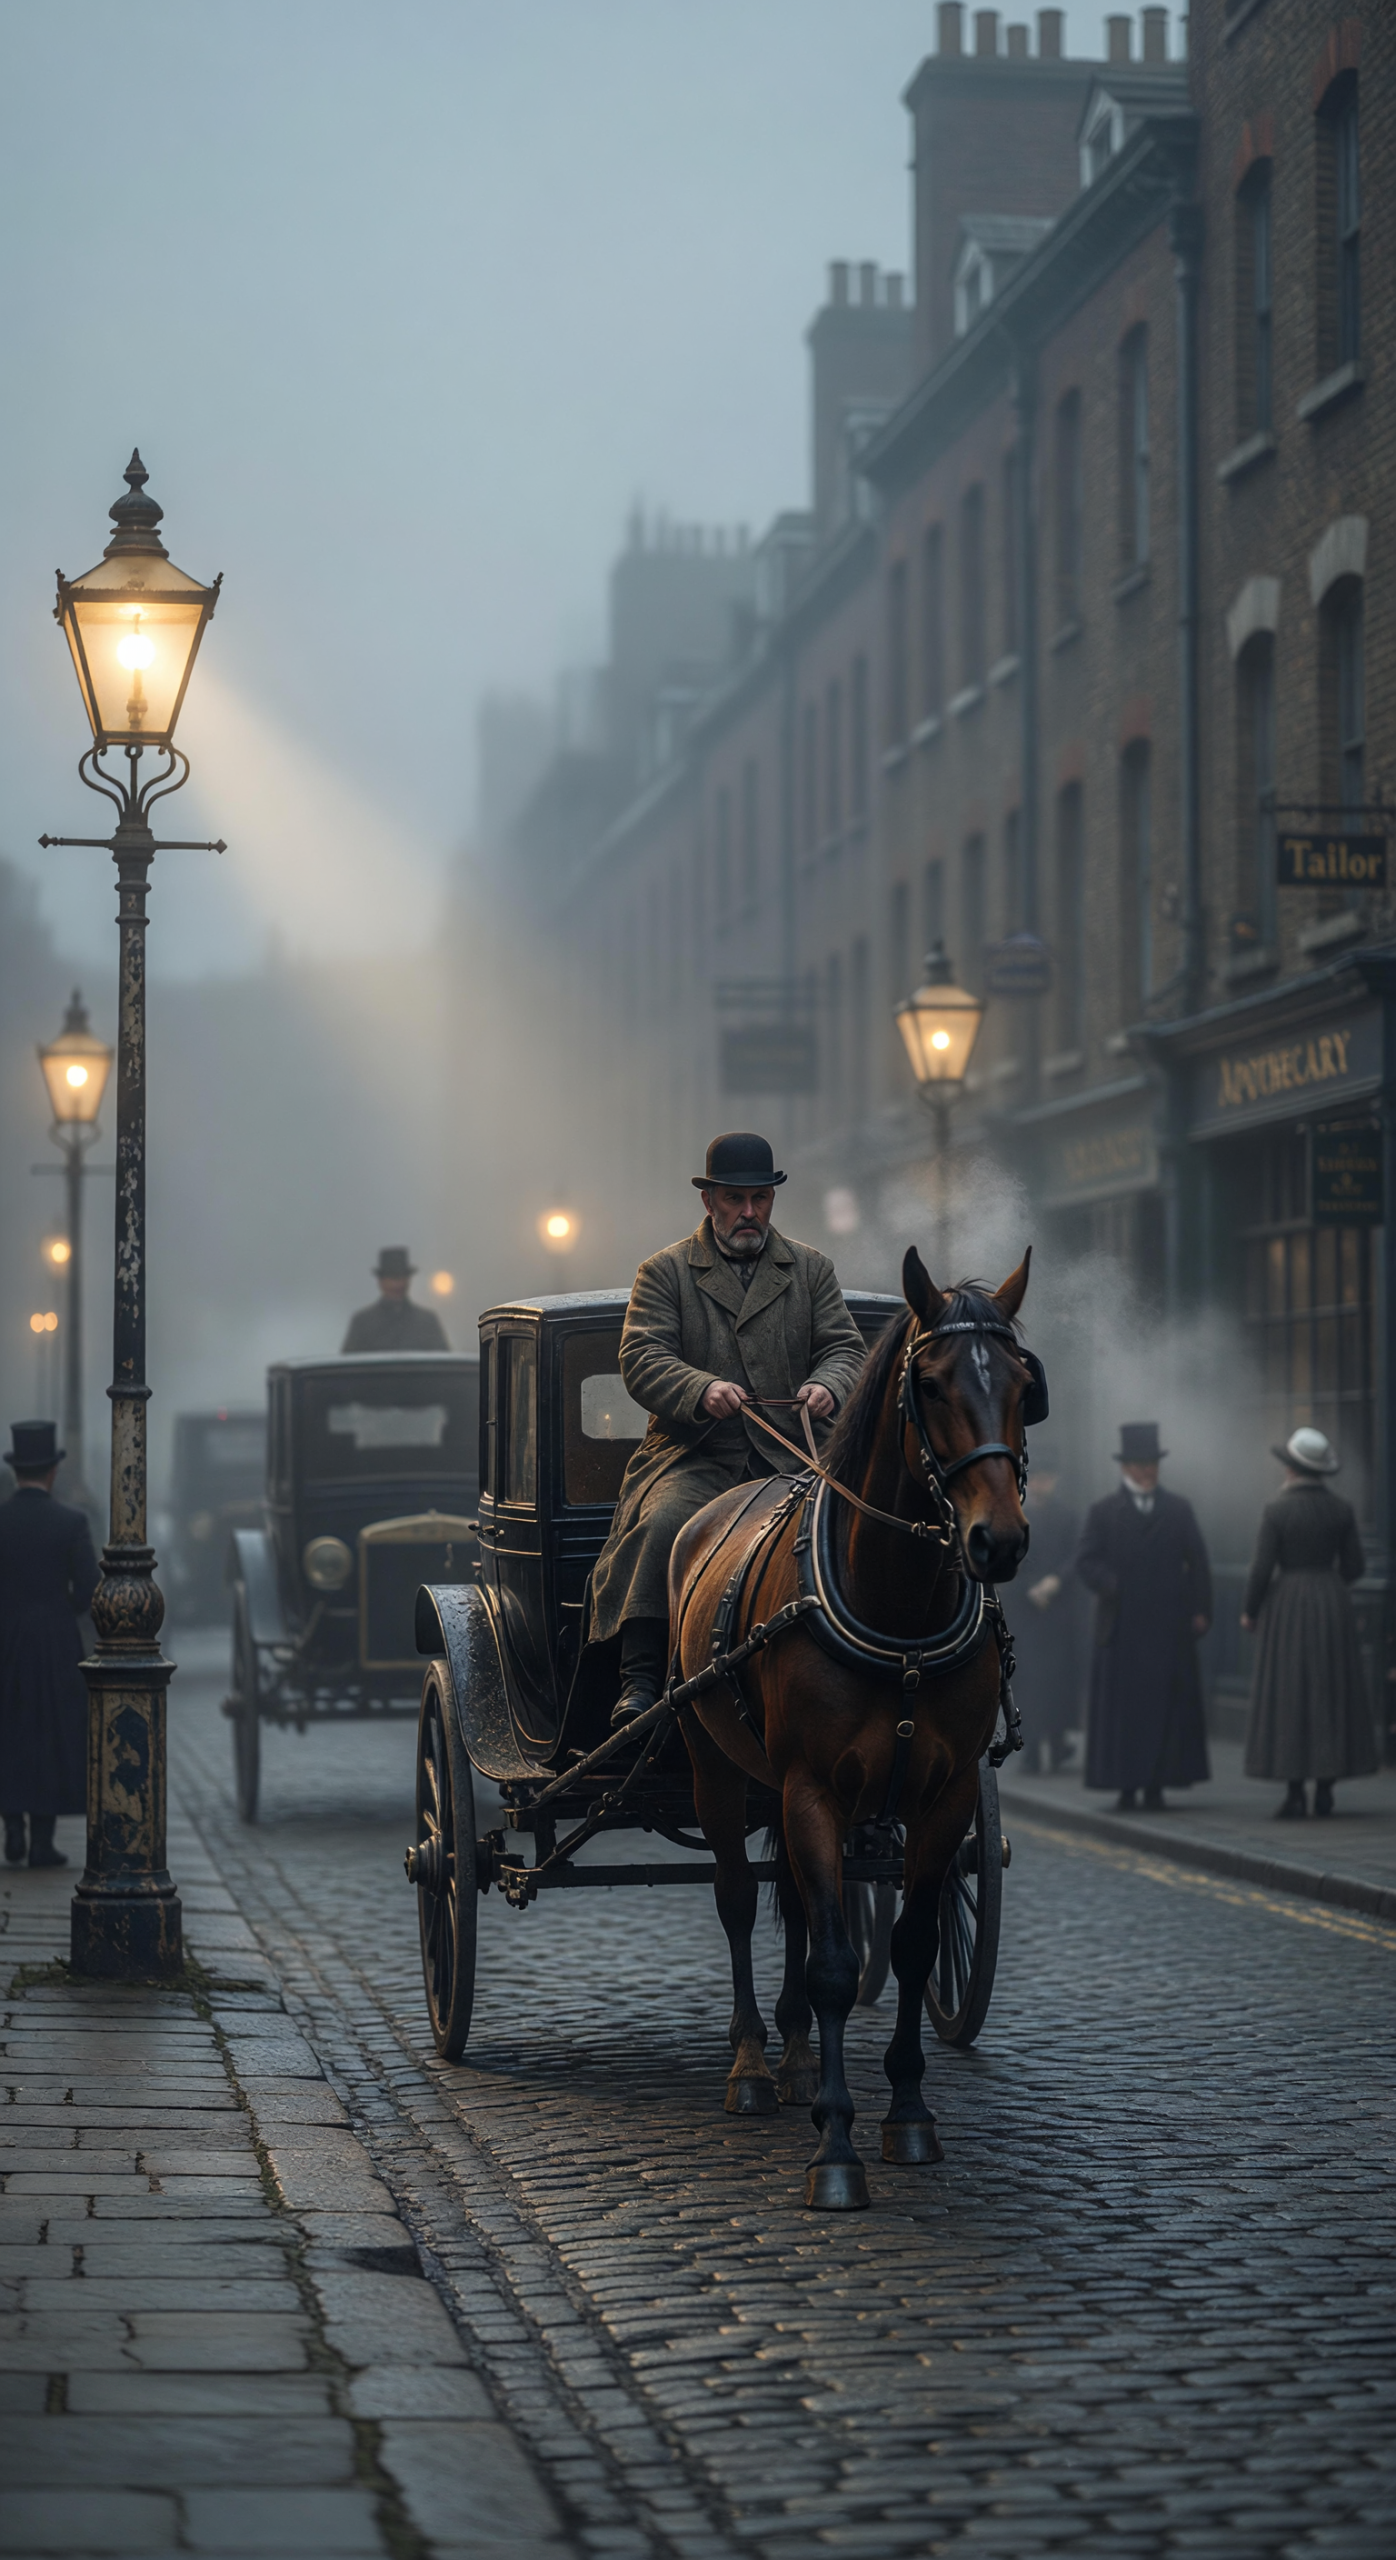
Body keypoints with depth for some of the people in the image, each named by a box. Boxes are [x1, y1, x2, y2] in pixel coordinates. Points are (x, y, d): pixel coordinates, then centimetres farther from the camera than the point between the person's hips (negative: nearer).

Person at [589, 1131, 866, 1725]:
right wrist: (702, 1390, -22)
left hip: (789, 1456, 2)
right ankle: (639, 1684, -33)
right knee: (663, 1523, -32)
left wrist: (827, 1385, -14)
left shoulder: (812, 1269, 18)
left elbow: (844, 1346, 12)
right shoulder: (664, 1272, 10)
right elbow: (641, 1359, -2)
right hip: (694, 1455, -2)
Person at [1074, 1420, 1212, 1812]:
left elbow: (1198, 1563, 11)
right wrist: (1112, 1585, -17)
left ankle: (1156, 1786, 2)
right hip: (1122, 1628, -1)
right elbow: (1086, 1561, 1)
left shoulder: (1178, 1510, 12)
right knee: (1122, 1704, -3)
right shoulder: (1102, 1512, 8)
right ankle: (1126, 1788, 0)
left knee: (1166, 1703, -1)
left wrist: (1200, 1611, 2)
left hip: (1169, 1627, 1)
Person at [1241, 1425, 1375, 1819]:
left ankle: (1295, 1796, -4)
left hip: (1287, 1606, -4)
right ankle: (1325, 1789, 11)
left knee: (1289, 1699, 0)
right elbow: (1355, 1565, 5)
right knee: (1331, 1694, 12)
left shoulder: (1277, 1510, -10)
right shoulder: (1342, 1509, 1)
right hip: (1332, 1608, 4)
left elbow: (1262, 1568, -11)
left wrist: (1250, 1612, 4)